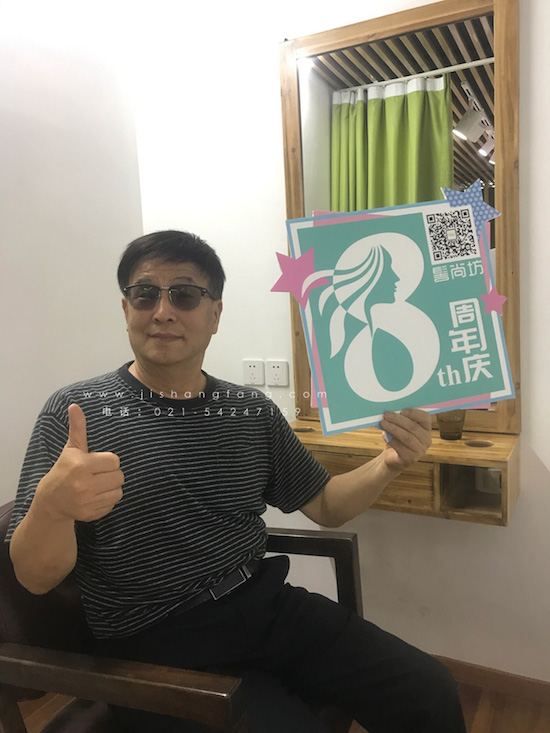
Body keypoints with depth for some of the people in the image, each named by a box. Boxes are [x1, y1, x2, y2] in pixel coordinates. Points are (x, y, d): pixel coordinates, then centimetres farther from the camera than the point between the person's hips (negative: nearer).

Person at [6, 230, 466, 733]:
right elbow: (36, 577, -9)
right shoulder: (75, 412, -6)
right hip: (158, 648, -3)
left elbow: (325, 506, 12)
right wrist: (52, 504, -32)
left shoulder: (254, 412, 4)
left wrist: (389, 464, -7)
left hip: (267, 605, 4)